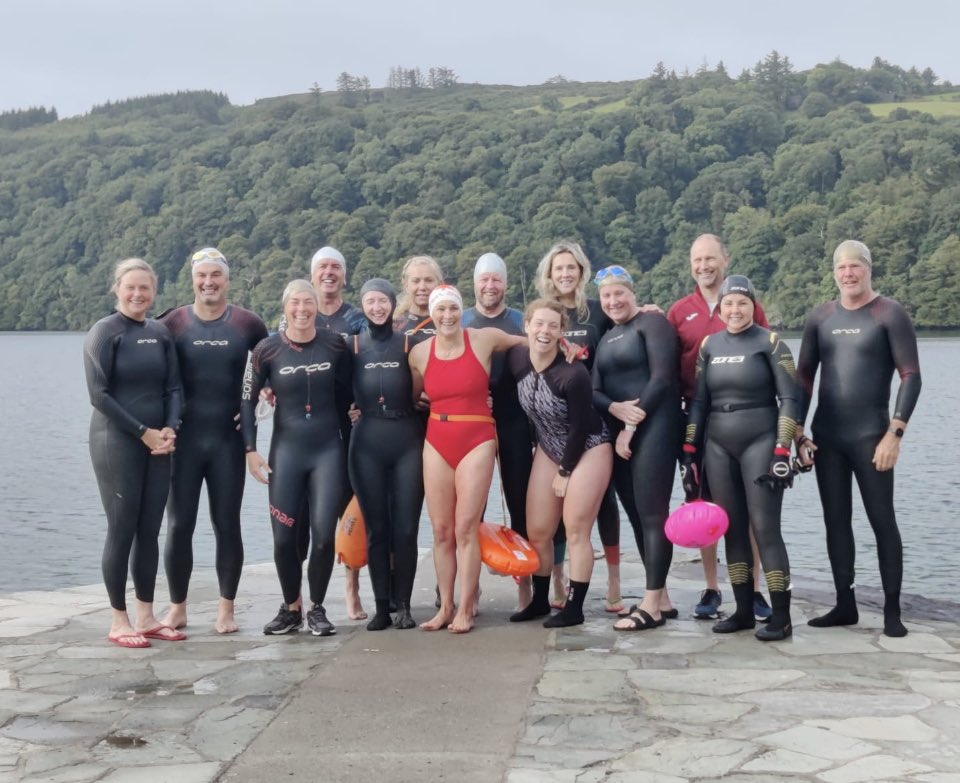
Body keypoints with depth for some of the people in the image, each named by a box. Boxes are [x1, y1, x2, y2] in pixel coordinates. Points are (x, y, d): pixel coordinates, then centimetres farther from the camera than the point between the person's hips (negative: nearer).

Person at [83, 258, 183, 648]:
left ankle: (146, 617, 17)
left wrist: (170, 429, -9)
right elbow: (99, 394, -11)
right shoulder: (104, 332, -6)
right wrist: (144, 432, -12)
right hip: (116, 443, -5)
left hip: (158, 443, 5)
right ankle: (119, 622, 8)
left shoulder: (161, 333, 10)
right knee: (122, 530, -2)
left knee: (150, 531, 8)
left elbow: (173, 387, 8)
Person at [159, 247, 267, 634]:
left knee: (227, 524, 6)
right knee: (179, 525, 4)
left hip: (228, 440, 0)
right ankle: (177, 608, 18)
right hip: (183, 439, 0)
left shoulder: (248, 324, -1)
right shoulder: (172, 323, -3)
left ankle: (226, 610, 17)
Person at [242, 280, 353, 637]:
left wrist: (350, 437, 11)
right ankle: (291, 607, 21)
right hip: (286, 450, 0)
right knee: (284, 536, 0)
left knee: (323, 533, -7)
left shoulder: (335, 345, 0)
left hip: (328, 449, 0)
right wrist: (251, 450, -3)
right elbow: (247, 400, 2)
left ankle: (317, 608, 13)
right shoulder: (268, 349, -3)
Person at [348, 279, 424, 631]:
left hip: (407, 442, -1)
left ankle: (403, 605, 8)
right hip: (366, 444, 1)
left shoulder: (408, 343, 7)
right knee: (376, 529, 4)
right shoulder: (353, 345, 9)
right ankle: (381, 606, 10)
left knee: (406, 528, -2)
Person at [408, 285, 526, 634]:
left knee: (466, 528, -6)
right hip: (436, 444, 3)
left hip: (477, 441, -3)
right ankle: (445, 607, 15)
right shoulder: (419, 353, 3)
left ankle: (465, 610, 2)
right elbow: (411, 398, 14)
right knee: (441, 530, 6)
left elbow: (529, 342, 12)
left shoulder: (484, 339, -4)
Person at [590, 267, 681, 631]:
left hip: (652, 428, -8)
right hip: (620, 431, 8)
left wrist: (632, 426, -13)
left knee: (652, 513, -9)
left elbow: (662, 378, -13)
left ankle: (651, 604, -7)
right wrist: (614, 408, -12)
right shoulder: (606, 339, 20)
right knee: (637, 515, 8)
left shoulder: (652, 322, -3)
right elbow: (594, 390, 12)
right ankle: (662, 598, 16)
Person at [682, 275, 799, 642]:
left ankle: (781, 617, -2)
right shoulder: (709, 345, 10)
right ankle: (744, 611, 15)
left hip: (760, 443, -5)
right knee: (732, 529, 6)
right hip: (718, 446, 5)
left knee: (764, 527, -8)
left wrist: (782, 450, -14)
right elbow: (699, 401, 12)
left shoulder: (770, 342, -3)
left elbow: (790, 398, -6)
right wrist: (688, 452, 8)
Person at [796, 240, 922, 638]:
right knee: (835, 520, 8)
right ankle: (845, 604, 17)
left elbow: (910, 376, -8)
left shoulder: (889, 314, -4)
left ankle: (892, 610, 6)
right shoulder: (819, 318, 8)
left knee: (882, 520, -1)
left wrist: (894, 434, -15)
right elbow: (803, 377, 11)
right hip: (826, 436, 4)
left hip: (870, 435, -4)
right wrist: (798, 432, 4)